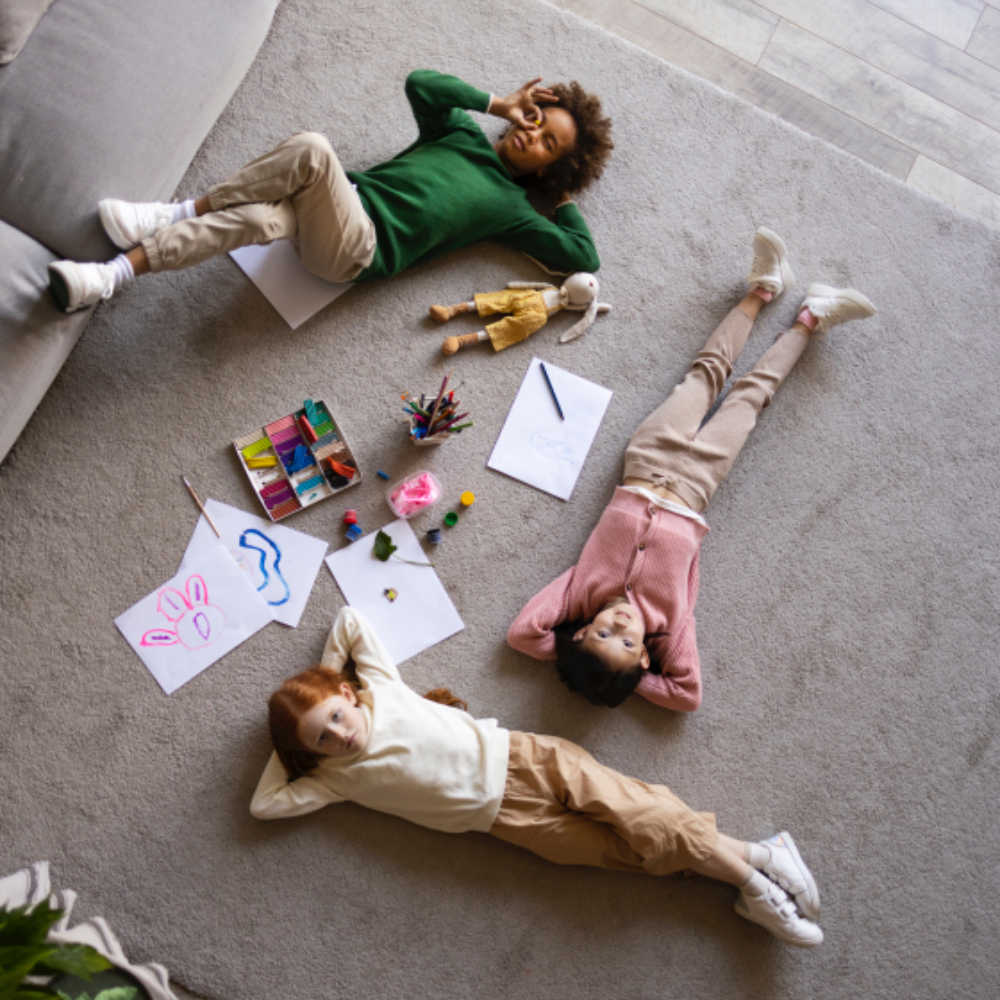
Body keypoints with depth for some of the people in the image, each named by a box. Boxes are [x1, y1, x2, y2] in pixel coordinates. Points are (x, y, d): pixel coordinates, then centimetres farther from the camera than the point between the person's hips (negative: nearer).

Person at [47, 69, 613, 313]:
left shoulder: (512, 206, 11)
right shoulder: (465, 133, 24)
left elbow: (583, 256, 6)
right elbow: (421, 84, 13)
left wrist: (565, 198, 15)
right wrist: (499, 104, 15)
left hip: (358, 251, -4)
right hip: (340, 207, 5)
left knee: (314, 151, -34)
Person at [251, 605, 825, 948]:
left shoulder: (380, 688, 2)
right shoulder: (338, 778, 2)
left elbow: (352, 620, 10)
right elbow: (265, 805, 3)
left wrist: (325, 678, 13)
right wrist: (287, 751, 8)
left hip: (516, 757, 0)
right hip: (505, 815, 0)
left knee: (636, 813, -12)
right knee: (628, 851, -6)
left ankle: (756, 858, -2)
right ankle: (752, 881, -1)